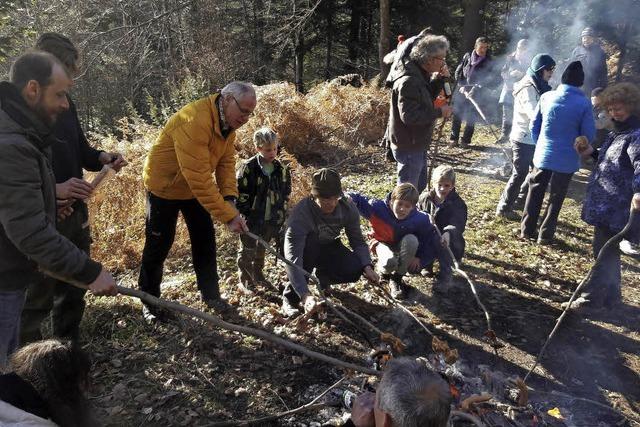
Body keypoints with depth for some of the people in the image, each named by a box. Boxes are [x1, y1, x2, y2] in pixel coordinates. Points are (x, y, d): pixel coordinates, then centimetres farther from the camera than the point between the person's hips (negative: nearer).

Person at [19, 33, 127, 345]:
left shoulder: (65, 103, 7)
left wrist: (102, 158, -4)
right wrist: (54, 189, -30)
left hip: (76, 214, 7)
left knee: (73, 294, 18)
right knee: (36, 302, 5)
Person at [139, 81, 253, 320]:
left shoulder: (229, 123, -8)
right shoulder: (194, 122, -36)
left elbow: (226, 162, -8)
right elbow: (199, 179, -38)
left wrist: (230, 198, -23)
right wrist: (228, 215, -37)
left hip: (196, 190, 8)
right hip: (165, 188, -7)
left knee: (205, 241, 10)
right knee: (158, 246, 4)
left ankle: (210, 294, 23)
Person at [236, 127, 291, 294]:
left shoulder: (281, 169, 1)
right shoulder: (248, 167, -13)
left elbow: (286, 192, 11)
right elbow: (240, 194, -11)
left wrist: (281, 214, 6)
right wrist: (245, 215, -12)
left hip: (271, 220, 4)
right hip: (252, 218, -4)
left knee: (261, 250, 20)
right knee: (247, 251, 5)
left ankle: (258, 275, 37)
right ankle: (244, 281, 17)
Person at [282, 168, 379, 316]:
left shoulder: (348, 208, -22)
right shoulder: (300, 214, -36)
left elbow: (358, 241, -11)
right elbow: (292, 259, -43)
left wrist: (367, 267, -30)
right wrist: (305, 295, -53)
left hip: (328, 248, 3)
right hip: (306, 250, -3)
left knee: (354, 269, -24)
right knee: (311, 241, -38)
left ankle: (323, 276, 12)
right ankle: (290, 297, -21)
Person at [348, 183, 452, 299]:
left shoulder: (420, 219, -28)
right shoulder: (378, 208, -31)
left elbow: (431, 239, -12)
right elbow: (359, 200, -21)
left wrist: (420, 258, -14)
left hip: (405, 246, 2)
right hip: (384, 244, -2)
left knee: (411, 239, -35)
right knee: (390, 263, -37)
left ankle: (397, 277, -15)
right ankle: (383, 270, 6)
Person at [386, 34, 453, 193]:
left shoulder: (421, 75, 6)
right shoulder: (409, 81, -26)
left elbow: (428, 97, 19)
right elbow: (409, 116, -31)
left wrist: (440, 79, 2)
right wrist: (439, 112, -22)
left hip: (417, 144, 10)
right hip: (408, 145, -10)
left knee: (420, 186, 25)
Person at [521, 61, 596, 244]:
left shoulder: (547, 97, -5)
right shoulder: (584, 103, -12)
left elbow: (534, 125, 3)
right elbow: (589, 134, -7)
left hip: (543, 155, 2)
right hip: (567, 159, -2)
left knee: (535, 193, 16)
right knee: (556, 198, 11)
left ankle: (527, 229, 21)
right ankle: (545, 235, 16)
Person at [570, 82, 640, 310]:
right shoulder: (617, 133, 15)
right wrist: (591, 152, 14)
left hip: (617, 211, -10)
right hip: (604, 206, 10)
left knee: (604, 253, 0)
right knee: (608, 253, 20)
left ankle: (591, 298, 11)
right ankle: (611, 296, 34)